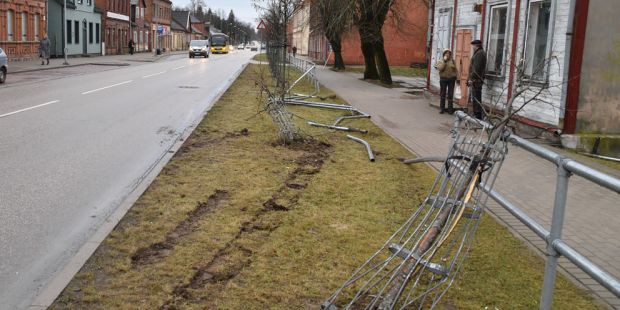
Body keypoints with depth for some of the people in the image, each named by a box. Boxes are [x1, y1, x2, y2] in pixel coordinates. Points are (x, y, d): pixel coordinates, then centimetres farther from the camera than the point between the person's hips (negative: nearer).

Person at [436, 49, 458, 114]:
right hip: (443, 79, -1)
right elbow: (440, 68, -15)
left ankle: (450, 108, 7)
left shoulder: (452, 61, 7)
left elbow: (456, 69, 8)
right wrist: (444, 61, -15)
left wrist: (457, 77, 1)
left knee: (450, 94, 2)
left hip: (451, 79, 1)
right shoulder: (440, 61, 3)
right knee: (443, 94, 4)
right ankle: (442, 108, 11)